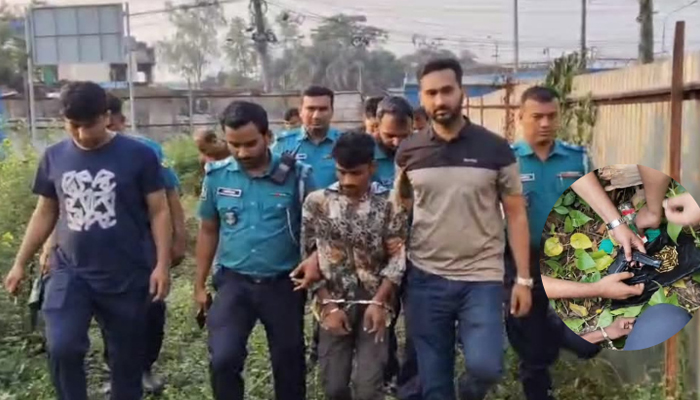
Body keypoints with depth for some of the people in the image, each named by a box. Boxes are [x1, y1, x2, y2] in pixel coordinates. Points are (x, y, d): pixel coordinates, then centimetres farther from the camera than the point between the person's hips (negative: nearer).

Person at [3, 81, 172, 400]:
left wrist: (162, 265, -11)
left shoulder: (138, 155, -9)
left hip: (127, 277, -2)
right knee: (61, 348, -14)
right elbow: (45, 213, 12)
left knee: (125, 358, 9)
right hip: (70, 272, 2)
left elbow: (159, 212, -5)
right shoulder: (54, 157, 3)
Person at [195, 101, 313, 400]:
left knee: (289, 363, 14)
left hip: (284, 284, -1)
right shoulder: (217, 176, -3)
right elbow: (208, 230, 7)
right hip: (234, 281, 1)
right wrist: (199, 283, 7)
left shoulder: (295, 175, -10)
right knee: (223, 358, -9)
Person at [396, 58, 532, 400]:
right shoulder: (409, 151, 2)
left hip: (482, 278, -2)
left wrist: (523, 278, -4)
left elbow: (516, 215, 0)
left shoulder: (495, 149, -3)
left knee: (485, 366, -13)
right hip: (425, 280, 2)